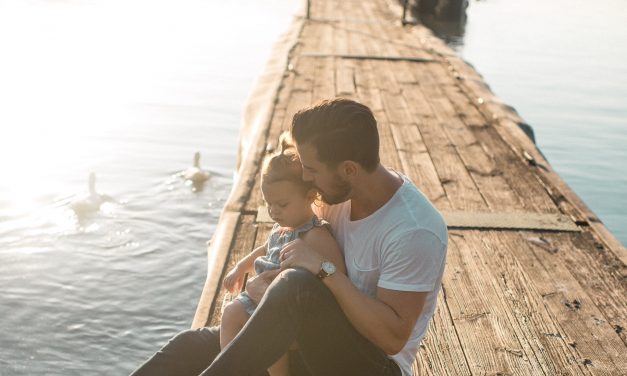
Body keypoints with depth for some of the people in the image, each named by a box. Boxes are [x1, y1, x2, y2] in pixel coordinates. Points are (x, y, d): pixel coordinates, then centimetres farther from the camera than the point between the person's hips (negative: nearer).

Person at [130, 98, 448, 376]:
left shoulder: (415, 232, -25)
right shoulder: (342, 193, -2)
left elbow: (393, 337, -26)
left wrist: (324, 270, -29)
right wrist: (265, 280, -8)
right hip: (321, 347, 8)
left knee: (298, 285, -36)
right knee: (191, 346, 0)